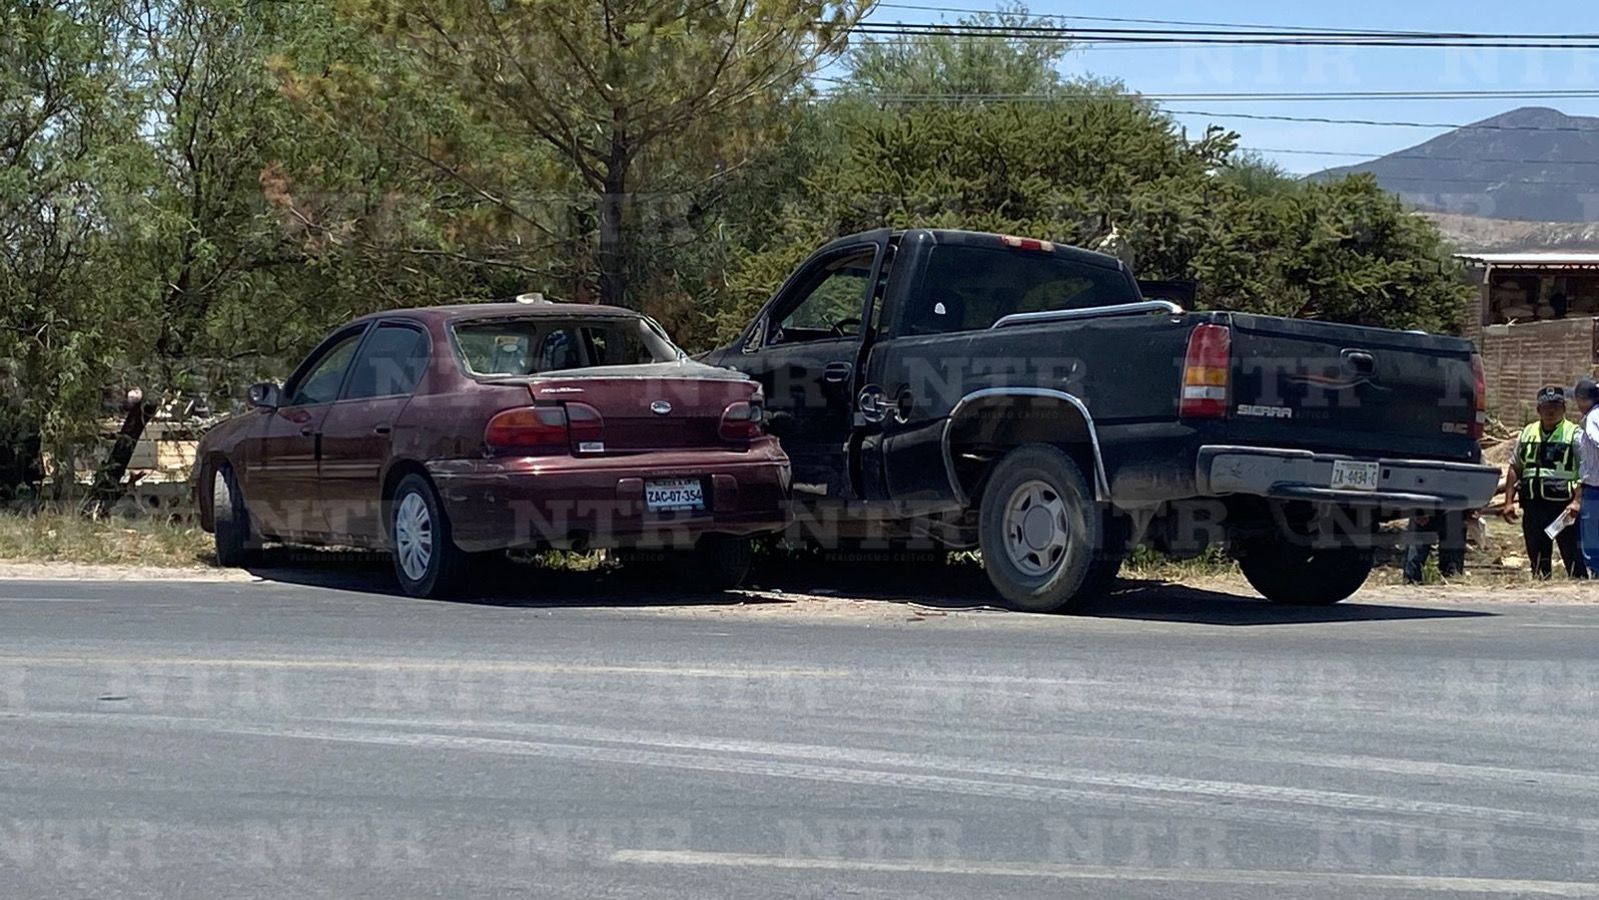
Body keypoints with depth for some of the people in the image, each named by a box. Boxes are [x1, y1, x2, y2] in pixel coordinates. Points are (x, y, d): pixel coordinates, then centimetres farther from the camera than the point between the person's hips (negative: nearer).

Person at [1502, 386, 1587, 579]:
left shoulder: (1574, 435, -1)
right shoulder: (1527, 433, 15)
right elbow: (1515, 468, 19)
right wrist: (1509, 501, 11)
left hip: (1563, 505, -5)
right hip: (1533, 506, 5)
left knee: (1573, 555, -7)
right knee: (1537, 557, 11)